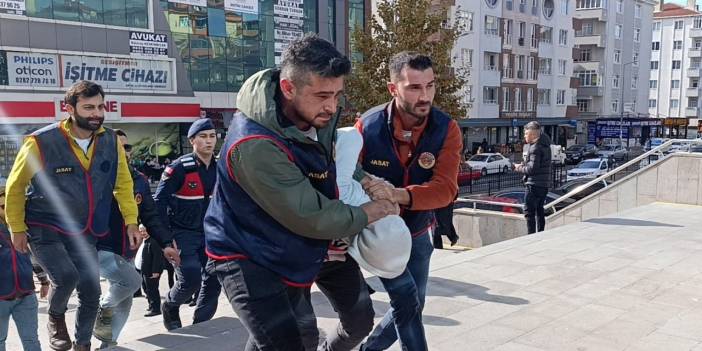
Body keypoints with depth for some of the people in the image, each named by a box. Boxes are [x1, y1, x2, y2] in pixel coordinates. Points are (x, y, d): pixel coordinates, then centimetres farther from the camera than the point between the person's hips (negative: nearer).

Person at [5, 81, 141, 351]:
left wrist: (131, 221, 4)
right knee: (66, 277, -25)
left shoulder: (111, 141, -6)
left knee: (91, 293, 5)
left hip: (84, 234, 4)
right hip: (45, 231, -4)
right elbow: (15, 186, -4)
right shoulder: (41, 142, -18)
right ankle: (56, 318, 10)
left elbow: (123, 183, 7)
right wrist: (17, 229, 0)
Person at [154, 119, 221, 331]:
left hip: (210, 233, 5)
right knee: (191, 279, -14)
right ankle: (169, 307, 19)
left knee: (214, 280, 1)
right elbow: (159, 202, -12)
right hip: (183, 233, -5)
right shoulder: (179, 168, -14)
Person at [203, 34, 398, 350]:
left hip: (289, 257, 8)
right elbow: (310, 217, -29)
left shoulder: (318, 116, -9)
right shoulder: (254, 145, -35)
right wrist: (371, 213, -15)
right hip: (246, 260, -8)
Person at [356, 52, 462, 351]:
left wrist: (397, 194, -46)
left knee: (411, 307, 14)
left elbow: (445, 189, -28)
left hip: (418, 232, 3)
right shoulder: (368, 126, -21)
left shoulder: (446, 129, -18)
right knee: (407, 303, -13)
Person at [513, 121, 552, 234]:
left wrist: (519, 168, -6)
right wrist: (523, 165, 6)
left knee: (529, 211, -7)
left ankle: (531, 235, -8)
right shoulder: (544, 145, 13)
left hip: (534, 184, -10)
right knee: (539, 210, 17)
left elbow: (532, 168, -20)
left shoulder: (535, 148, -17)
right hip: (544, 183, 10)